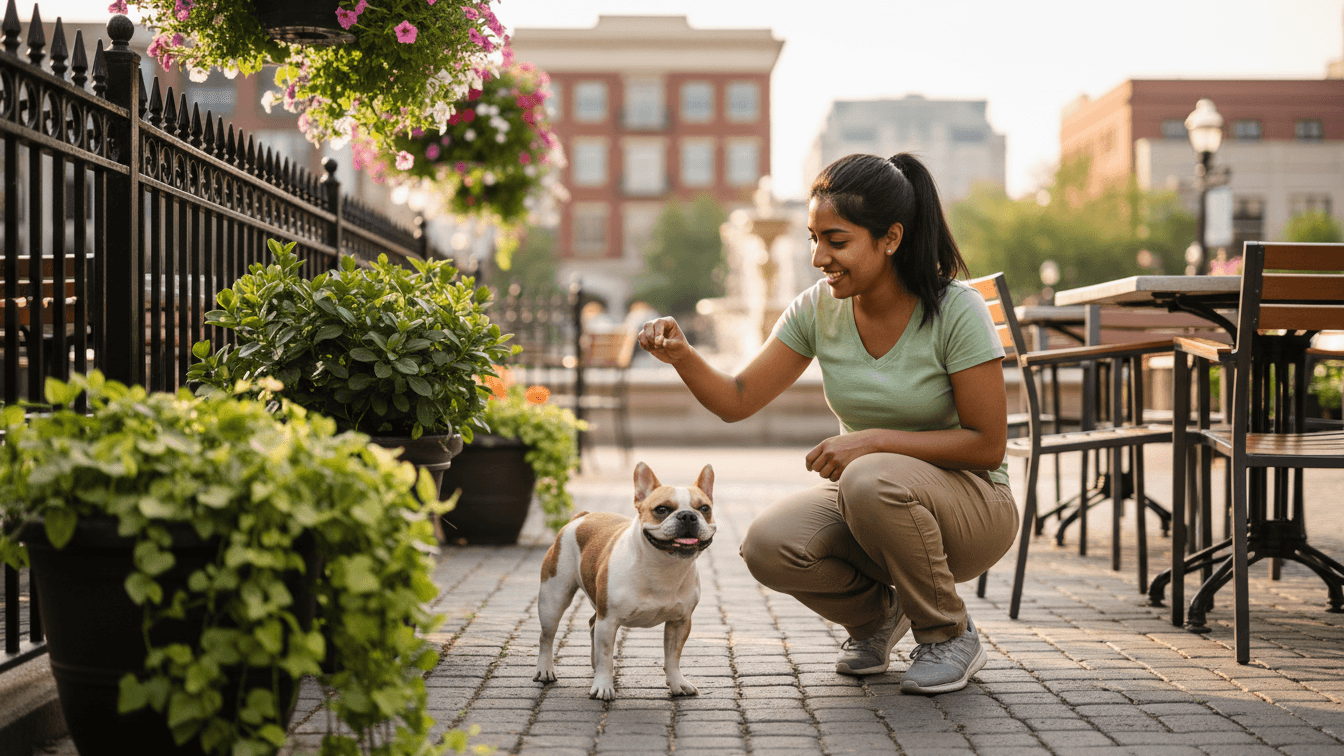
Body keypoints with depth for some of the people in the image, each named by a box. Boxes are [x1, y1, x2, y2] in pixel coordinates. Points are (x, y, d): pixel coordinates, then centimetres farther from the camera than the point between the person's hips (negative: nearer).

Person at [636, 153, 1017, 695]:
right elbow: (738, 401, -4)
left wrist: (875, 440, -27)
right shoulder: (819, 310, -5)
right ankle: (876, 614, 8)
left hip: (969, 504, -4)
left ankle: (950, 635, -10)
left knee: (872, 481, -36)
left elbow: (988, 444, -17)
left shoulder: (956, 311, -18)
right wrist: (682, 356, -24)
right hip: (867, 501, 4)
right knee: (769, 546, -25)